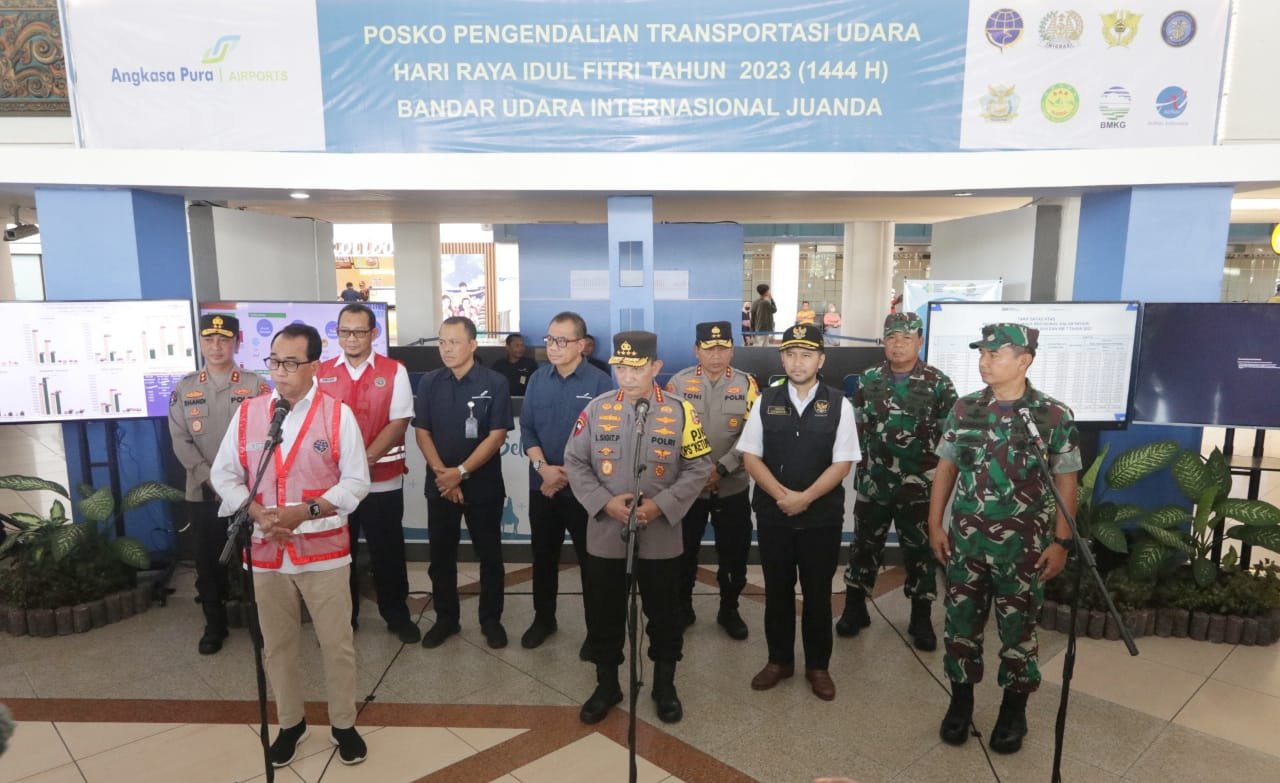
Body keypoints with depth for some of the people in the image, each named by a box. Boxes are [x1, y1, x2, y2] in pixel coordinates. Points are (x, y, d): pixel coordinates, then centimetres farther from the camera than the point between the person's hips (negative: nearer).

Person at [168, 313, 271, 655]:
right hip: (203, 493, 2)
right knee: (208, 561, 10)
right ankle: (214, 624, 25)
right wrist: (208, 479, -10)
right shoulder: (184, 389, 7)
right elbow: (180, 440, 1)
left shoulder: (256, 386, 0)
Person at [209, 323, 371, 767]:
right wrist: (258, 513, -11)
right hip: (266, 550, 3)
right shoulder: (248, 413, 3)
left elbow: (357, 481, -7)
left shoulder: (337, 414, -7)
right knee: (277, 645, 15)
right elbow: (223, 475, 5)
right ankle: (290, 723, 36)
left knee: (337, 644, 7)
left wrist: (307, 511, -18)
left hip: (324, 549, -3)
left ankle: (343, 724, 27)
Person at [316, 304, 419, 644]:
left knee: (387, 551, 8)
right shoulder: (321, 373, 4)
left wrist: (366, 459, -17)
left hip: (382, 480, -2)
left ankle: (397, 614, 26)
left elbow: (399, 423, -8)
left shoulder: (394, 371, -4)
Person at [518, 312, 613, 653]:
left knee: (591, 560, 5)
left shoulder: (599, 382, -10)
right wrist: (543, 467, -11)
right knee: (543, 555, 16)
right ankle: (543, 619, 35)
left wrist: (569, 474, -12)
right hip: (542, 486, 4)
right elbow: (526, 428, 5)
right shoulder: (537, 379, 4)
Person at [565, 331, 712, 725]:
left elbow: (699, 468, -4)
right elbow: (574, 463, 0)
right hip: (604, 536, 1)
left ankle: (665, 686, 35)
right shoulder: (596, 409, -2)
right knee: (603, 616, 13)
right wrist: (604, 502, -14)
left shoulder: (680, 412, -5)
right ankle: (606, 685, 34)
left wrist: (661, 505, -16)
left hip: (661, 537, -1)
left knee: (664, 616, 14)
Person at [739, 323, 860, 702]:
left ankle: (818, 666, 30)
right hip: (773, 514, 1)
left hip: (822, 516, -1)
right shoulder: (766, 402, 0)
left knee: (818, 593, 11)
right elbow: (750, 456, -1)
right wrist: (782, 495, -15)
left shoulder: (838, 405, -5)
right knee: (777, 592, 14)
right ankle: (779, 660, 32)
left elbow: (843, 463, -7)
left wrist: (805, 498, -17)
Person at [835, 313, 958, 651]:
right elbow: (857, 426, 9)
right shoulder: (868, 379, 2)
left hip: (919, 485, -2)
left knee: (919, 550, 9)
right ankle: (855, 608, 27)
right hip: (873, 482, 2)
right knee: (865, 545, 12)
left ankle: (921, 619, 25)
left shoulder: (939, 383, -4)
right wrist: (864, 460, 6)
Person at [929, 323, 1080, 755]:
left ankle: (1014, 708, 32)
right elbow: (946, 468, 6)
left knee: (1017, 627, 12)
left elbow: (1066, 483, -4)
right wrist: (935, 524, 3)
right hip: (965, 539, 3)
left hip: (1023, 544, -2)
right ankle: (961, 700, 31)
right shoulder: (963, 409, 0)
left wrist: (1061, 542, -6)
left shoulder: (1055, 415, -8)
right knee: (961, 622, 12)